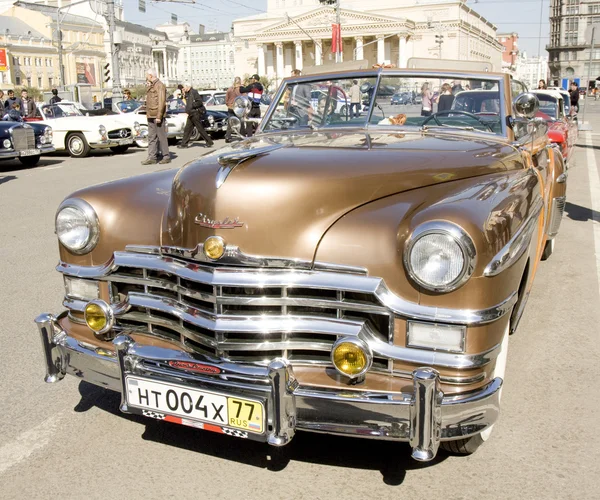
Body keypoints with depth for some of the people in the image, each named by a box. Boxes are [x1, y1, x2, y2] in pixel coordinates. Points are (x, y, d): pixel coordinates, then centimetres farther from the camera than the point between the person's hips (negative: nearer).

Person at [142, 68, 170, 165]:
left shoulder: (160, 85, -10)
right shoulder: (151, 86, 19)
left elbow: (161, 101, -17)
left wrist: (158, 116, -20)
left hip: (157, 116, -9)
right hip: (150, 116, 9)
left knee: (161, 136, -4)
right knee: (151, 137, 7)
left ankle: (166, 156, 2)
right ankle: (152, 157, 8)